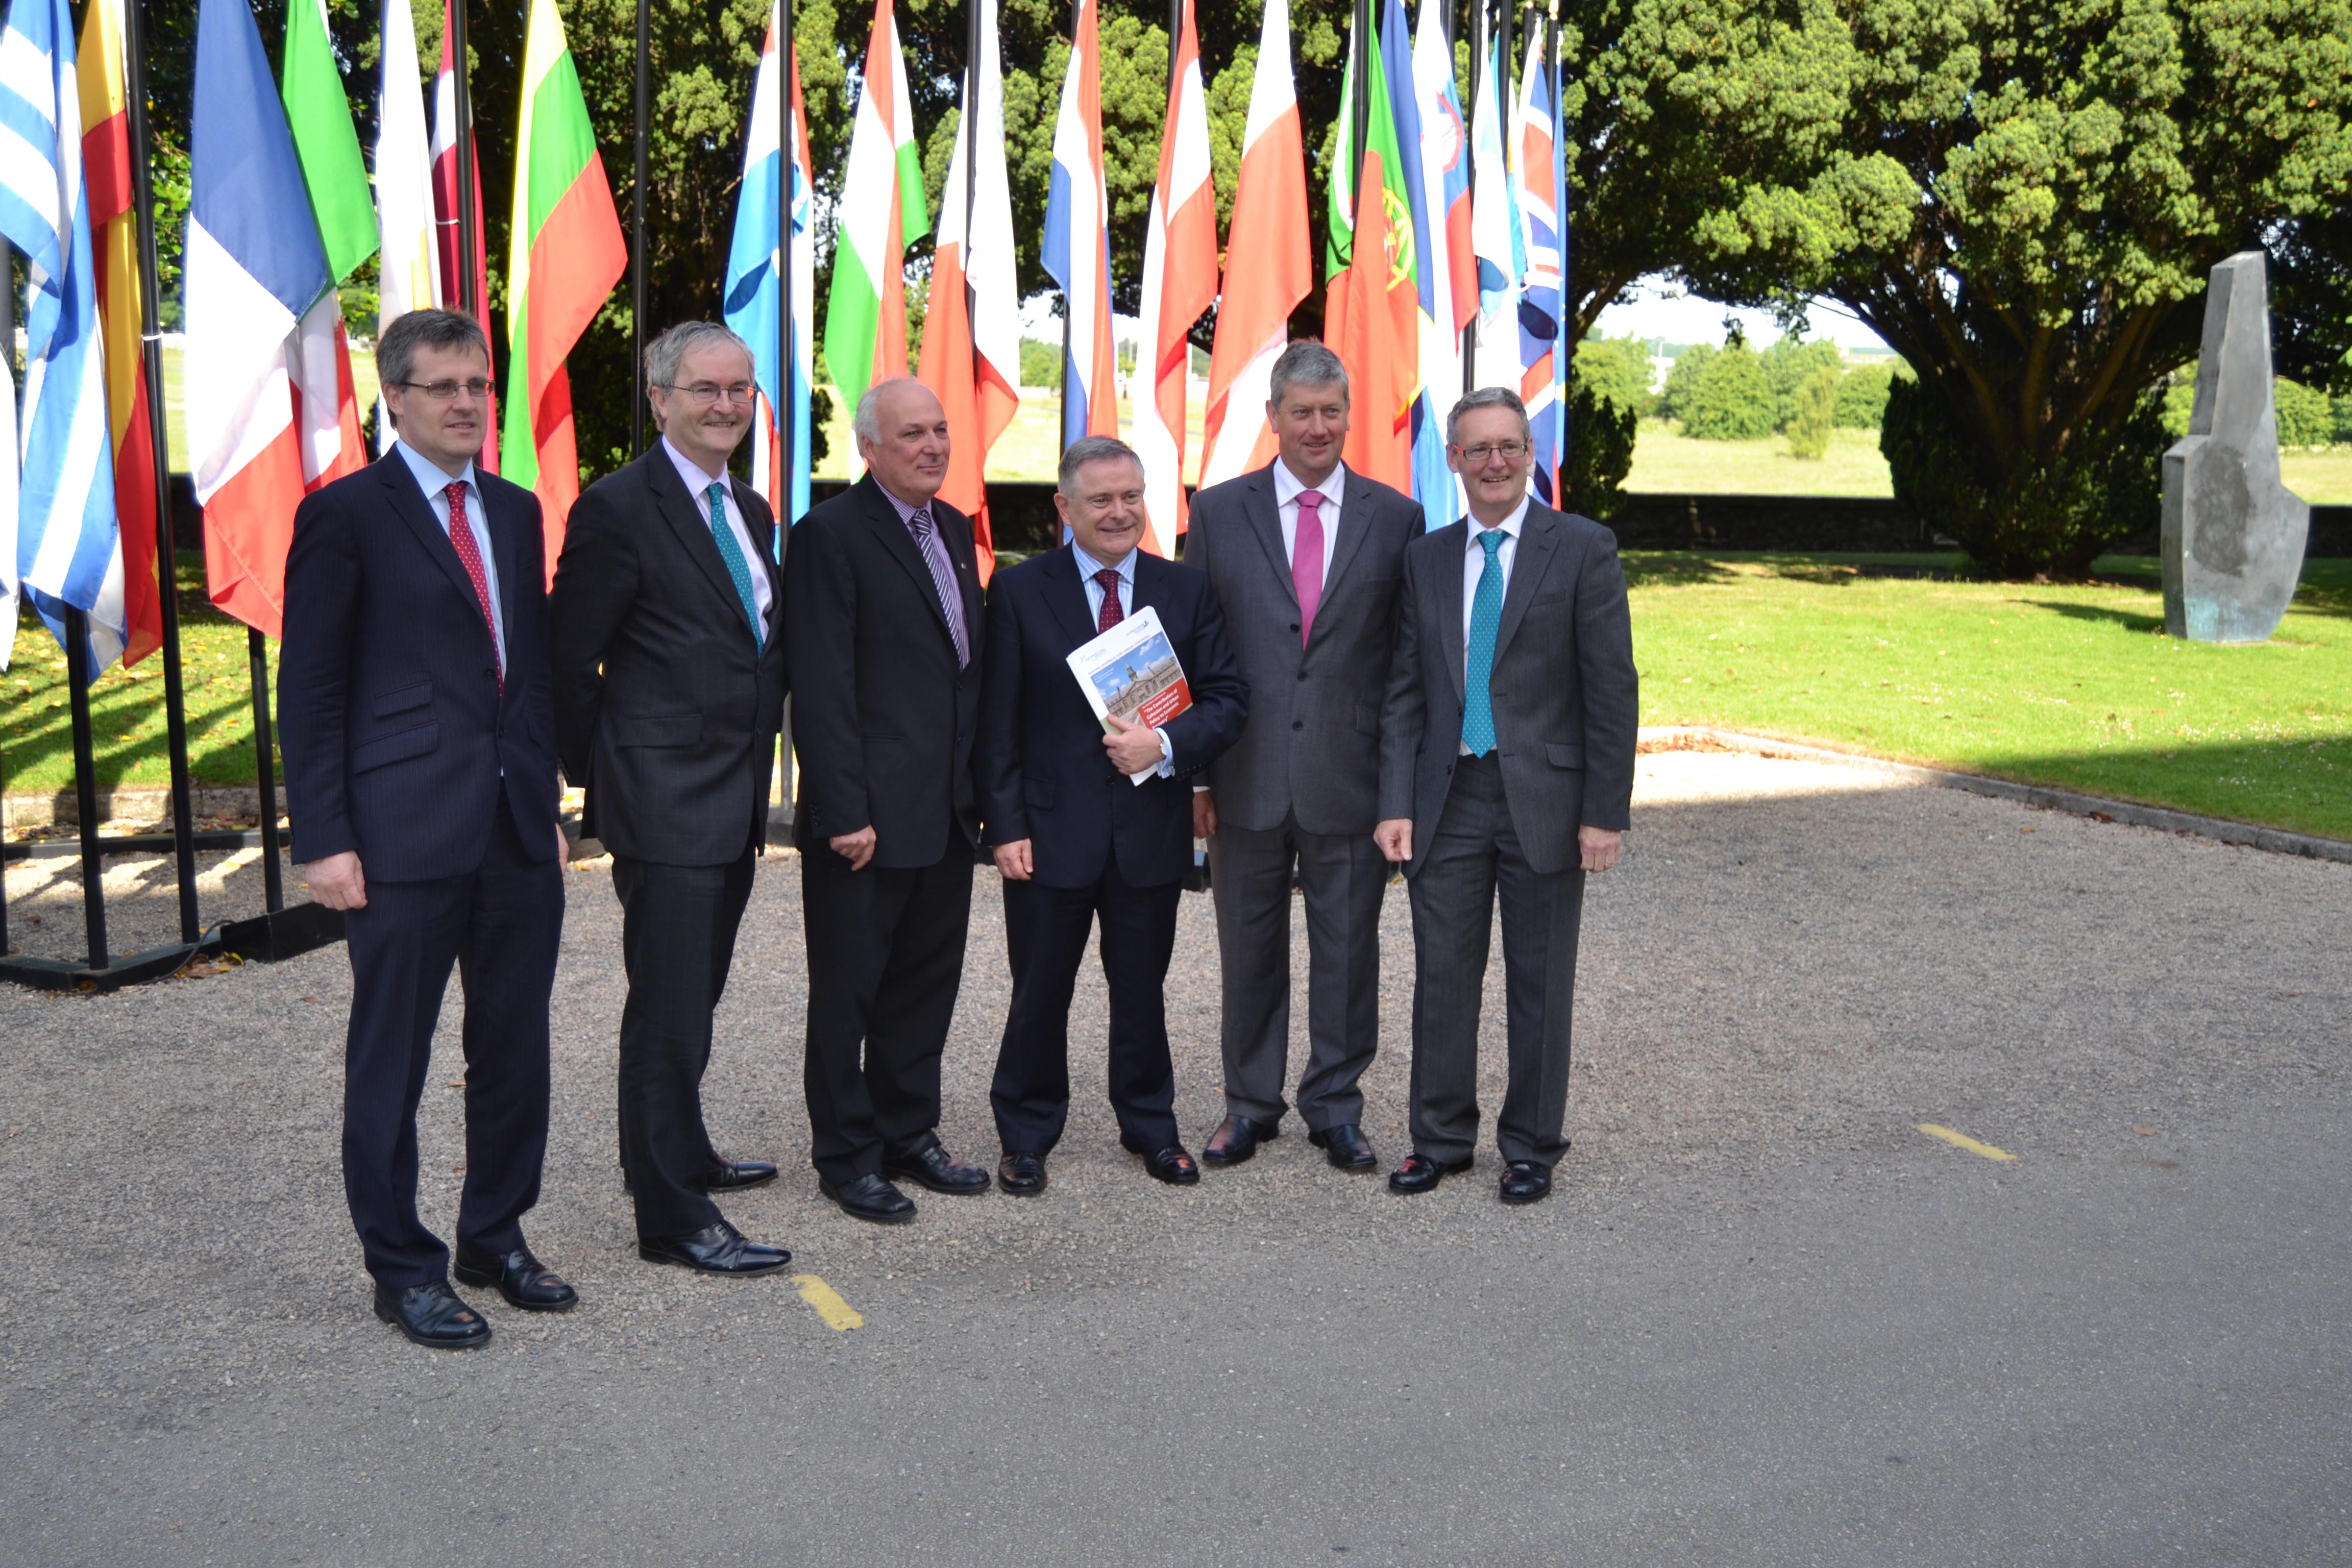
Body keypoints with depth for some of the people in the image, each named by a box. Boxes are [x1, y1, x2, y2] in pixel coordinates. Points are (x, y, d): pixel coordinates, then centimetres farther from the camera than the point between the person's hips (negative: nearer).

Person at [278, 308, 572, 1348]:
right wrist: (323, 839, -11)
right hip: (405, 833, -6)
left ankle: (496, 1239, 28)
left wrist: (548, 802, 14)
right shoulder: (346, 514, -4)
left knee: (516, 1055, 12)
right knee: (390, 1064, 5)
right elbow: (309, 689, -6)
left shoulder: (516, 513, 14)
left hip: (518, 831, 6)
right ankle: (403, 1270, 17)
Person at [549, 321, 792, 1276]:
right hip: (665, 802, -8)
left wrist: (756, 775, 17)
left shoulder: (751, 512, 14)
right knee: (669, 1009, -4)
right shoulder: (619, 509, -11)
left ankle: (677, 1156, 37)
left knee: (693, 992, 21)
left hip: (734, 800, 8)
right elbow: (568, 660, -9)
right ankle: (673, 1220, 3)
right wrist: (599, 775, -3)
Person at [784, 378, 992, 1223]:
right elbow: (820, 687, -16)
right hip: (868, 817, -8)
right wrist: (845, 812, -19)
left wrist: (979, 786, 13)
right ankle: (846, 1156, 17)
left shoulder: (953, 529, 13)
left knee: (928, 982, 16)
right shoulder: (829, 536, -11)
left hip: (946, 811, 8)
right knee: (848, 991, 5)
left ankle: (909, 1134, 29)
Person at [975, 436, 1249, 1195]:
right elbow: (997, 723, -2)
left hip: (1152, 828, 2)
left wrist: (1165, 745, -15)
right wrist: (1007, 826, -9)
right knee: (1040, 993, 7)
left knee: (1143, 990, 14)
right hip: (1052, 830, -2)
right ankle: (1025, 1138, 23)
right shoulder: (1020, 591, -1)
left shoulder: (1187, 591, 5)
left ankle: (1150, 1127, 30)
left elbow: (1228, 699, 3)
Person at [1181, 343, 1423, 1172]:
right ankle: (1249, 1106, 25)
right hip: (1248, 776, 0)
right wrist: (1193, 771, 0)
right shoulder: (1218, 511, 4)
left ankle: (1336, 1109, 23)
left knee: (1347, 951, 8)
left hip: (1351, 776, 0)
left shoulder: (1396, 518, 4)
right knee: (1249, 950, 10)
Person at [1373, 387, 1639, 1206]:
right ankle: (1441, 1138, 22)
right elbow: (1405, 691, 7)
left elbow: (1611, 687, -6)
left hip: (1543, 798, -3)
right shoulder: (1425, 558, 8)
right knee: (1442, 974, 8)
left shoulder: (1582, 548, -3)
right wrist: (1396, 803, -2)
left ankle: (1531, 1147, 21)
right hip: (1448, 799, 3)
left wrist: (1606, 812, -10)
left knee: (1540, 983, 7)